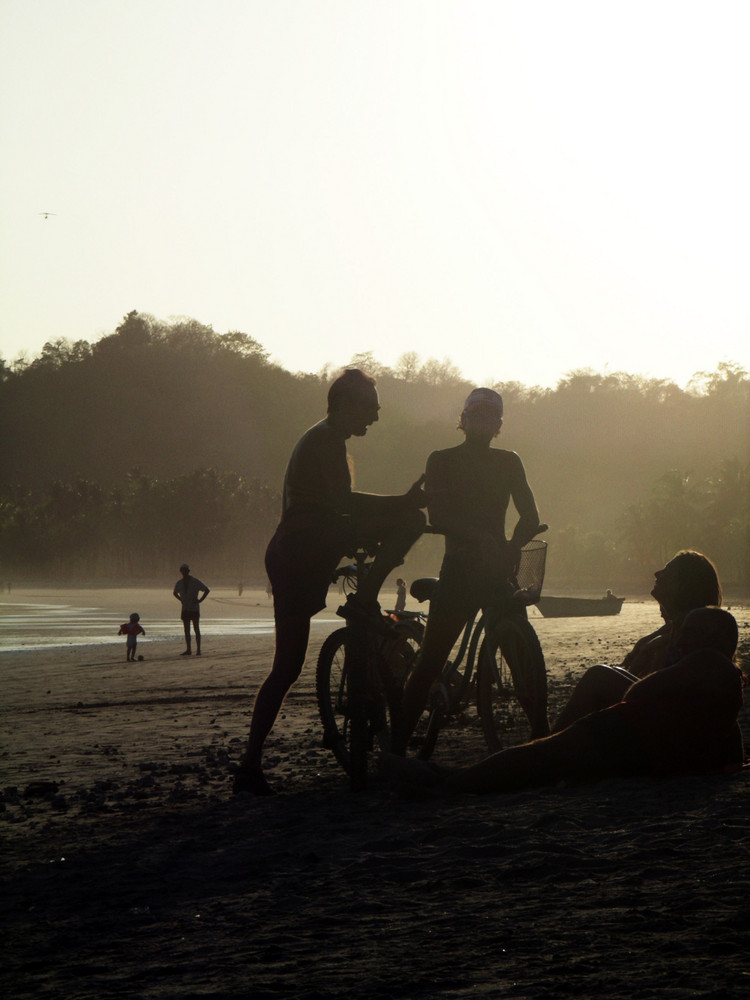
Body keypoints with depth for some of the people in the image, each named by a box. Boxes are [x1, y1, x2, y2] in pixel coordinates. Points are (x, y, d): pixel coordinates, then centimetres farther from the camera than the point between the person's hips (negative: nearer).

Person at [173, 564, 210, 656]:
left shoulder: (195, 581, -7)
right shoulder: (179, 583, 7)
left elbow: (207, 590, -2)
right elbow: (175, 592, 27)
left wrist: (200, 600, -8)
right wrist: (181, 600, 13)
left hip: (194, 609, -5)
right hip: (185, 609, 5)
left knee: (196, 629, -5)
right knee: (186, 630, 4)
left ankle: (198, 650, -4)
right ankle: (188, 650, 8)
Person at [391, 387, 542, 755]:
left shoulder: (509, 462, 14)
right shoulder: (441, 461, 5)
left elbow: (530, 518, 6)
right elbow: (437, 516, -10)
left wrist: (511, 548, -15)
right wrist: (482, 538, -25)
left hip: (498, 569, 3)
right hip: (458, 569, -3)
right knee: (430, 659, -6)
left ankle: (542, 738, 8)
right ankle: (397, 745, -3)